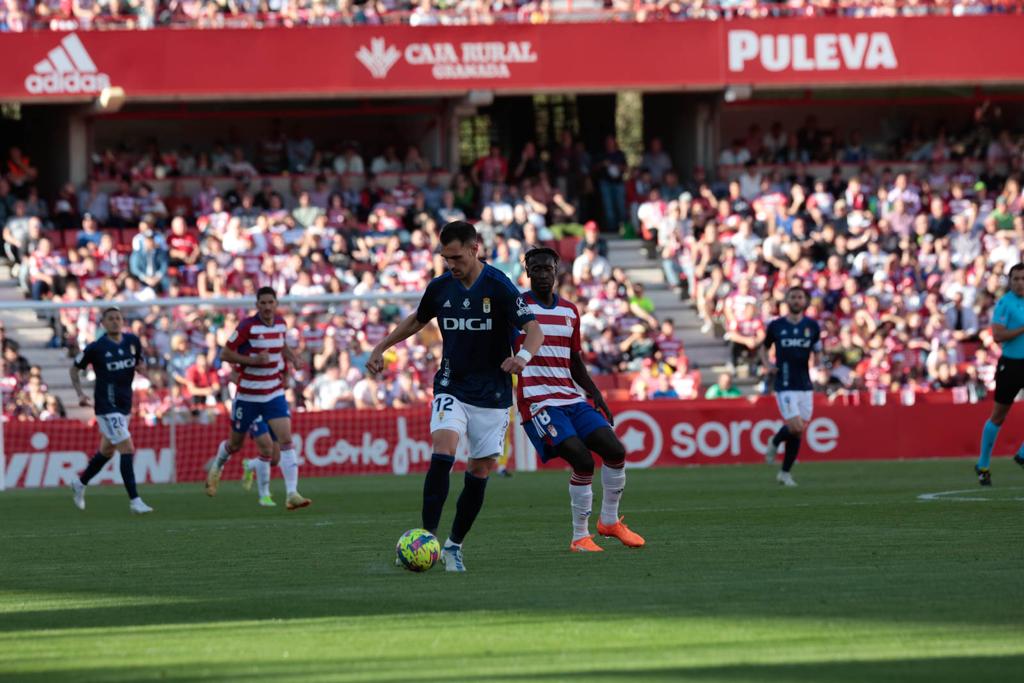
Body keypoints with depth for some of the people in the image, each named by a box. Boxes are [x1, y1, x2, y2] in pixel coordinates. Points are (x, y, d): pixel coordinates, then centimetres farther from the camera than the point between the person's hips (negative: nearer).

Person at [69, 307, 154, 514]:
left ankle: (80, 483, 41)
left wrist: (141, 366, -4)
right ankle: (135, 501, -14)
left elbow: (139, 361, 20)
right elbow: (75, 369, 3)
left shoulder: (132, 341, 3)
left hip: (124, 404, 6)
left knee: (107, 450, 19)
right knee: (128, 449, -15)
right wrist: (80, 394, -7)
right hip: (107, 406, -6)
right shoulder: (96, 348, -10)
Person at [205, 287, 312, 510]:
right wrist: (253, 360, -24)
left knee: (286, 440, -14)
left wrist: (293, 358, 4)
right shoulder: (247, 326, -15)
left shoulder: (281, 324, 3)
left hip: (274, 394, 3)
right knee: (235, 444, 13)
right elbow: (225, 354, -12)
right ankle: (217, 467, 48)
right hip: (248, 395, -3)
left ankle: (292, 494, -19)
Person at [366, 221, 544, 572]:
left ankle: (454, 546, 17)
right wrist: (380, 348, 15)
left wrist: (523, 356, -40)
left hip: (492, 394, -2)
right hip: (452, 388, 2)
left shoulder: (499, 287, -13)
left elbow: (535, 330, -19)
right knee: (442, 453, -21)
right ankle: (427, 538, -21)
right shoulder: (440, 287, 0)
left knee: (480, 472, 2)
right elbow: (416, 321, 21)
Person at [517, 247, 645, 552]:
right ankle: (580, 537, -9)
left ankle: (610, 520, 15)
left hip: (571, 398, 6)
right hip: (537, 401, -6)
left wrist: (596, 395, 14)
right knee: (582, 461, -21)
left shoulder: (570, 311, 15)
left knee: (615, 451, -6)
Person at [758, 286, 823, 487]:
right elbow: (763, 348, 15)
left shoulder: (812, 326, 5)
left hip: (805, 385, 3)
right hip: (785, 386, -3)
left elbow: (817, 351, 15)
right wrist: (767, 365, -4)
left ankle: (785, 472, 17)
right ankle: (775, 442, 16)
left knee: (798, 432, 4)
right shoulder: (776, 326, 1)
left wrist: (817, 358, -8)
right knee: (796, 427, -16)